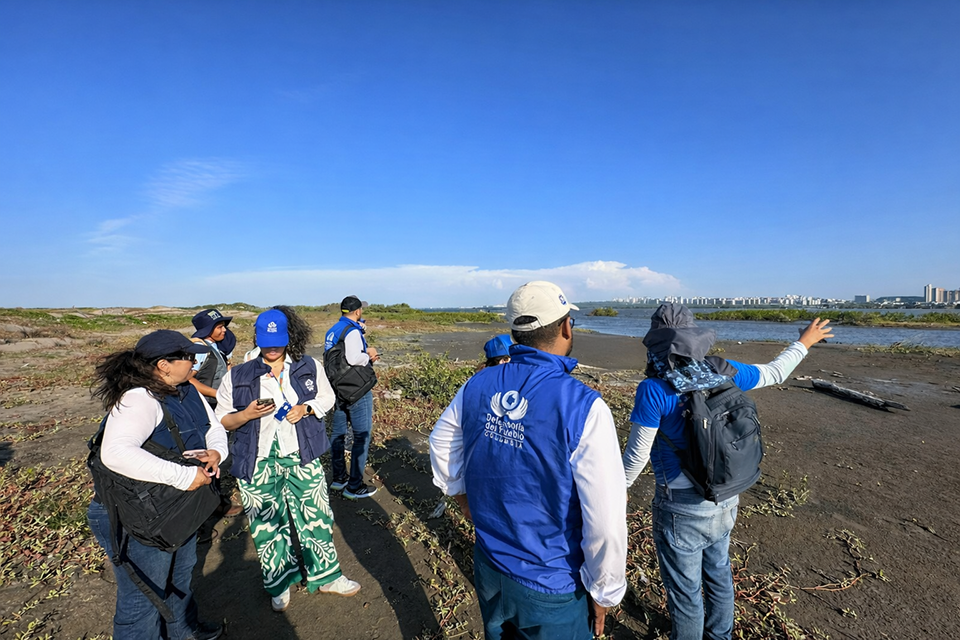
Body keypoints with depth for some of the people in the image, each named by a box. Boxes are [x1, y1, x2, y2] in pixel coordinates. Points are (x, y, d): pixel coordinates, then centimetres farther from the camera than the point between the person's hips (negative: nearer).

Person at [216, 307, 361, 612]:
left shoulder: (309, 367, 1)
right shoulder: (237, 377, -1)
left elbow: (327, 397, 11)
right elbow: (222, 420, 2)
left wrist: (306, 409, -9)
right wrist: (248, 414, -19)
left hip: (301, 458, 1)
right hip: (258, 463, 0)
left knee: (316, 517, 8)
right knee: (268, 526, 12)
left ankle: (325, 576, 29)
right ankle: (279, 584, 36)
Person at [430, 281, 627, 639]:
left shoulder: (478, 386, -12)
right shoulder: (583, 408, -28)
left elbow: (441, 445, 5)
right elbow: (606, 520, -24)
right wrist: (603, 593, -6)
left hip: (488, 569, 5)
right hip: (551, 590, -4)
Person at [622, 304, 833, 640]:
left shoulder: (654, 389, -25)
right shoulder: (723, 372, -9)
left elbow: (637, 453, -18)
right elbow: (773, 373, 10)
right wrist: (804, 342, 27)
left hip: (681, 509, -6)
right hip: (725, 500, 7)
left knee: (684, 591, 15)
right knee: (718, 572, 29)